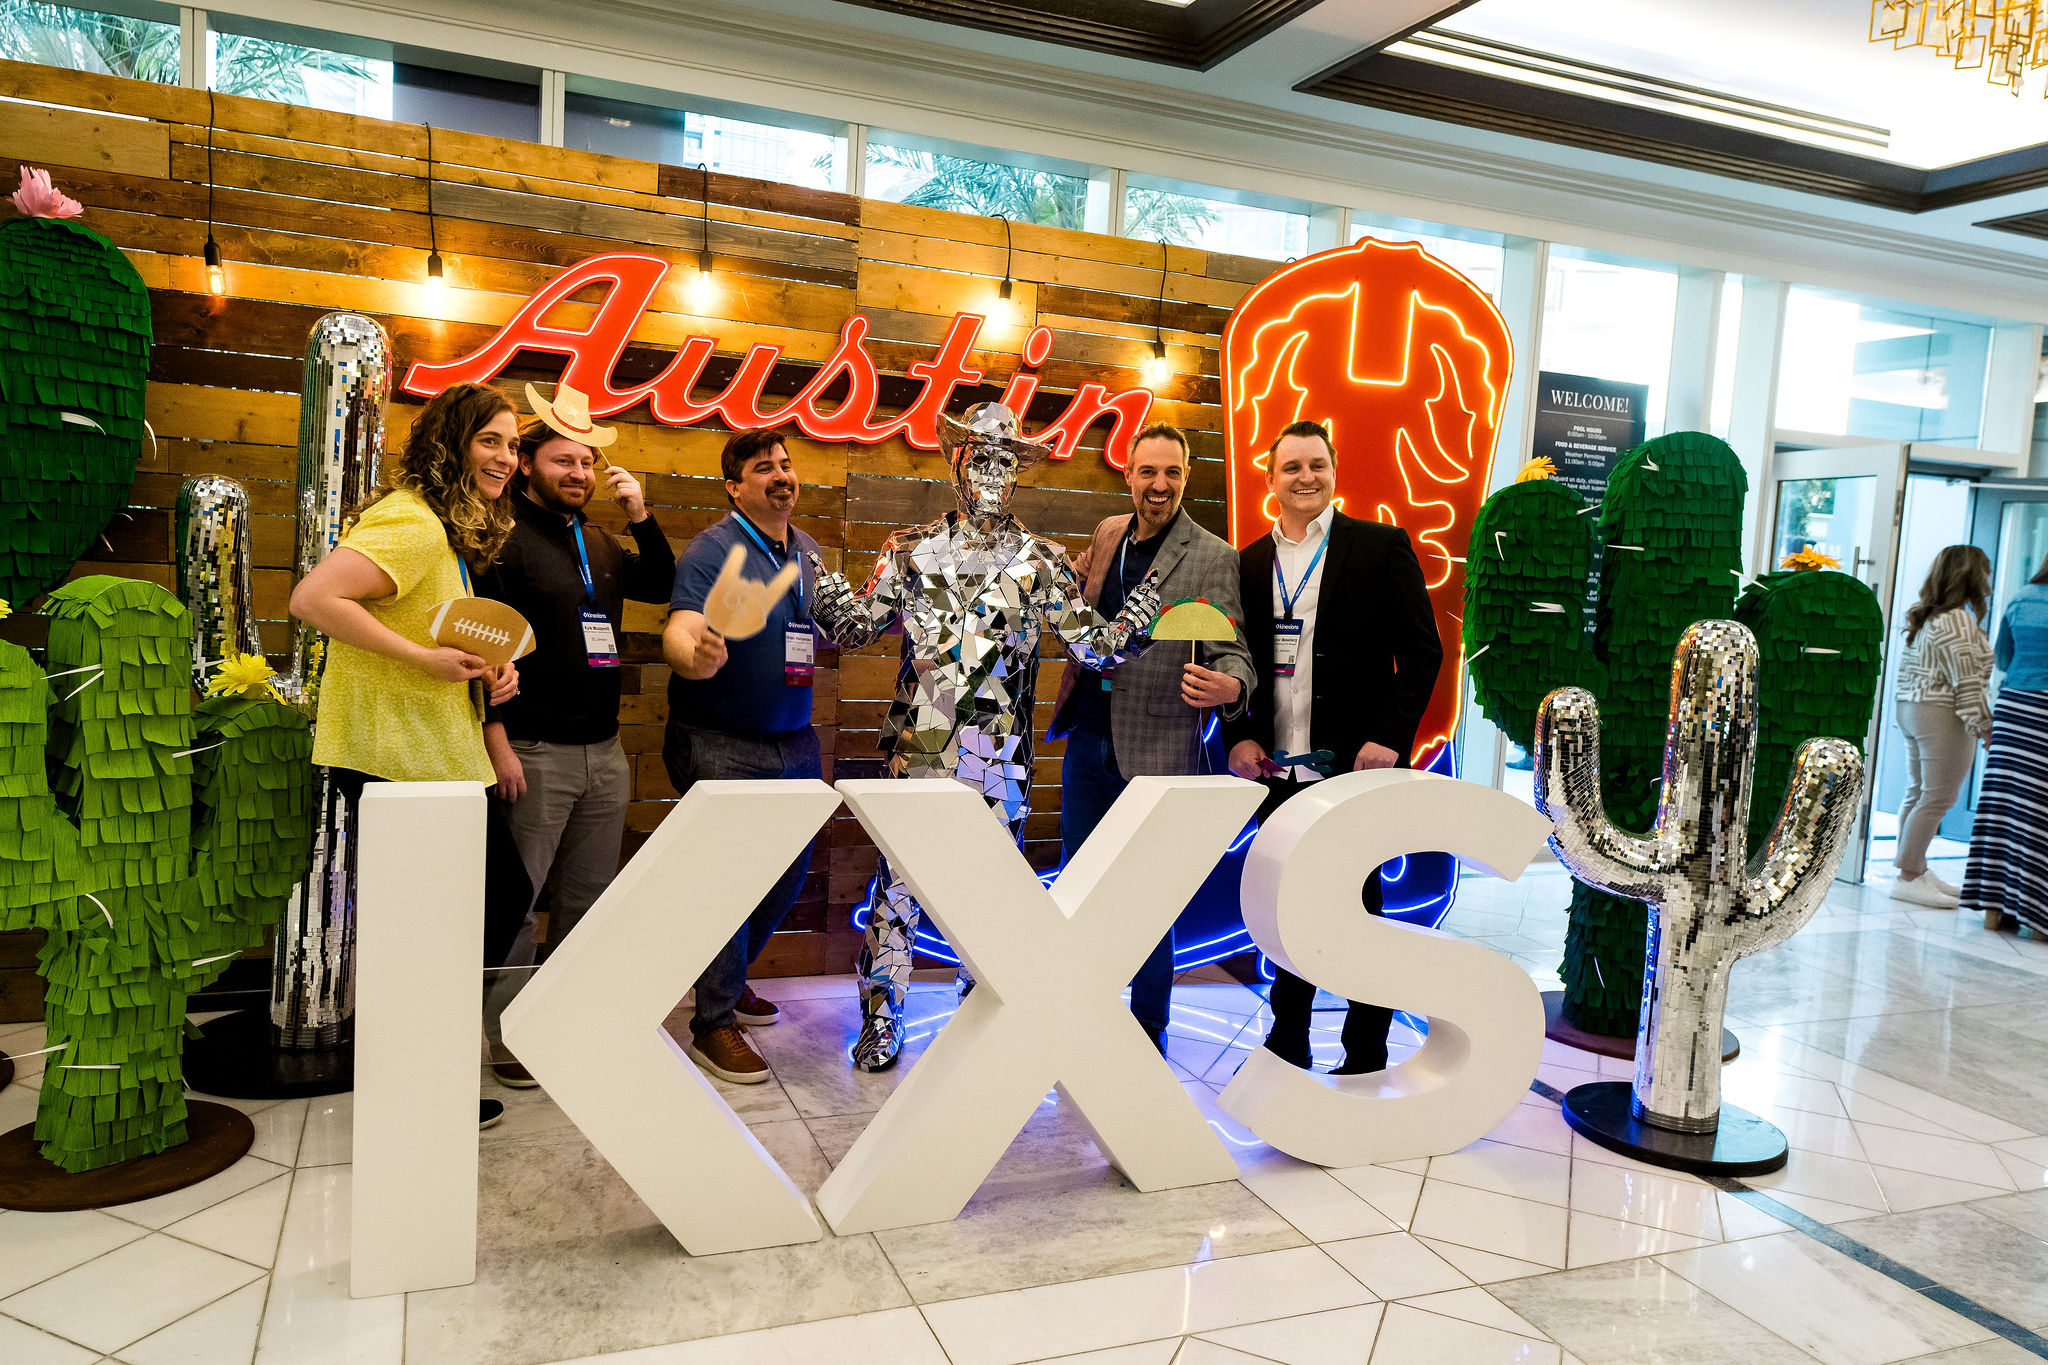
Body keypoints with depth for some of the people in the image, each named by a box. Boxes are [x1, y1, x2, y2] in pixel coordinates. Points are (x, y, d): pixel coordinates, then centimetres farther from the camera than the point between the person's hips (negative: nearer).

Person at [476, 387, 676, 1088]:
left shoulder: (600, 544, 15)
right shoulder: (503, 538, -5)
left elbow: (661, 585, 18)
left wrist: (641, 516, 3)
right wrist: (498, 744, -17)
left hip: (605, 751, 7)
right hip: (536, 753, -6)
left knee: (589, 896, 13)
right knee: (518, 899, 2)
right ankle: (508, 1035, 15)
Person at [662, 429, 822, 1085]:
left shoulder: (807, 550, 11)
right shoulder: (713, 550, -12)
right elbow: (678, 632, -26)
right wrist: (696, 654, -47)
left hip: (794, 741, 8)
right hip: (721, 744, -7)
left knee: (790, 867, 14)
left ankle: (727, 975, 35)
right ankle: (714, 1023, 6)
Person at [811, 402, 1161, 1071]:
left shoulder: (1042, 561, 6)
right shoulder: (911, 550, 6)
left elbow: (1096, 644, 2)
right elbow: (855, 627, 9)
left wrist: (1150, 596, -12)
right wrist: (818, 577, -7)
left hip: (1001, 760, 1)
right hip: (918, 750, -1)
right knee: (898, 879, 1)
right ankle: (880, 1020, 16)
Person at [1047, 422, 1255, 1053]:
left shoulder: (1214, 557, -9)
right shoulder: (1106, 535, 9)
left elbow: (1233, 651, -13)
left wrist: (1228, 686, -35)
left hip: (1157, 749, -6)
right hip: (1088, 739, 6)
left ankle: (1148, 1033, 21)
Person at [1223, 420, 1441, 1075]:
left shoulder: (1382, 547, -1)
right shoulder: (1252, 560, 11)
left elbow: (1422, 651, -4)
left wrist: (1389, 738, -12)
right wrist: (1239, 736, 0)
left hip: (1355, 768, -4)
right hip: (1277, 771, 4)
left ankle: (1365, 1059, 17)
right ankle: (1287, 1040, 27)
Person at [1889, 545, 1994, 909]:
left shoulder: (1921, 618, 13)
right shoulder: (1958, 621, -14)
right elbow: (1966, 682, -16)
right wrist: (1983, 724, -10)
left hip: (1911, 710, 10)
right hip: (1943, 716, -10)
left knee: (1917, 793, 14)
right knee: (1936, 798, -5)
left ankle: (1915, 868, 21)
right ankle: (1909, 877, -4)